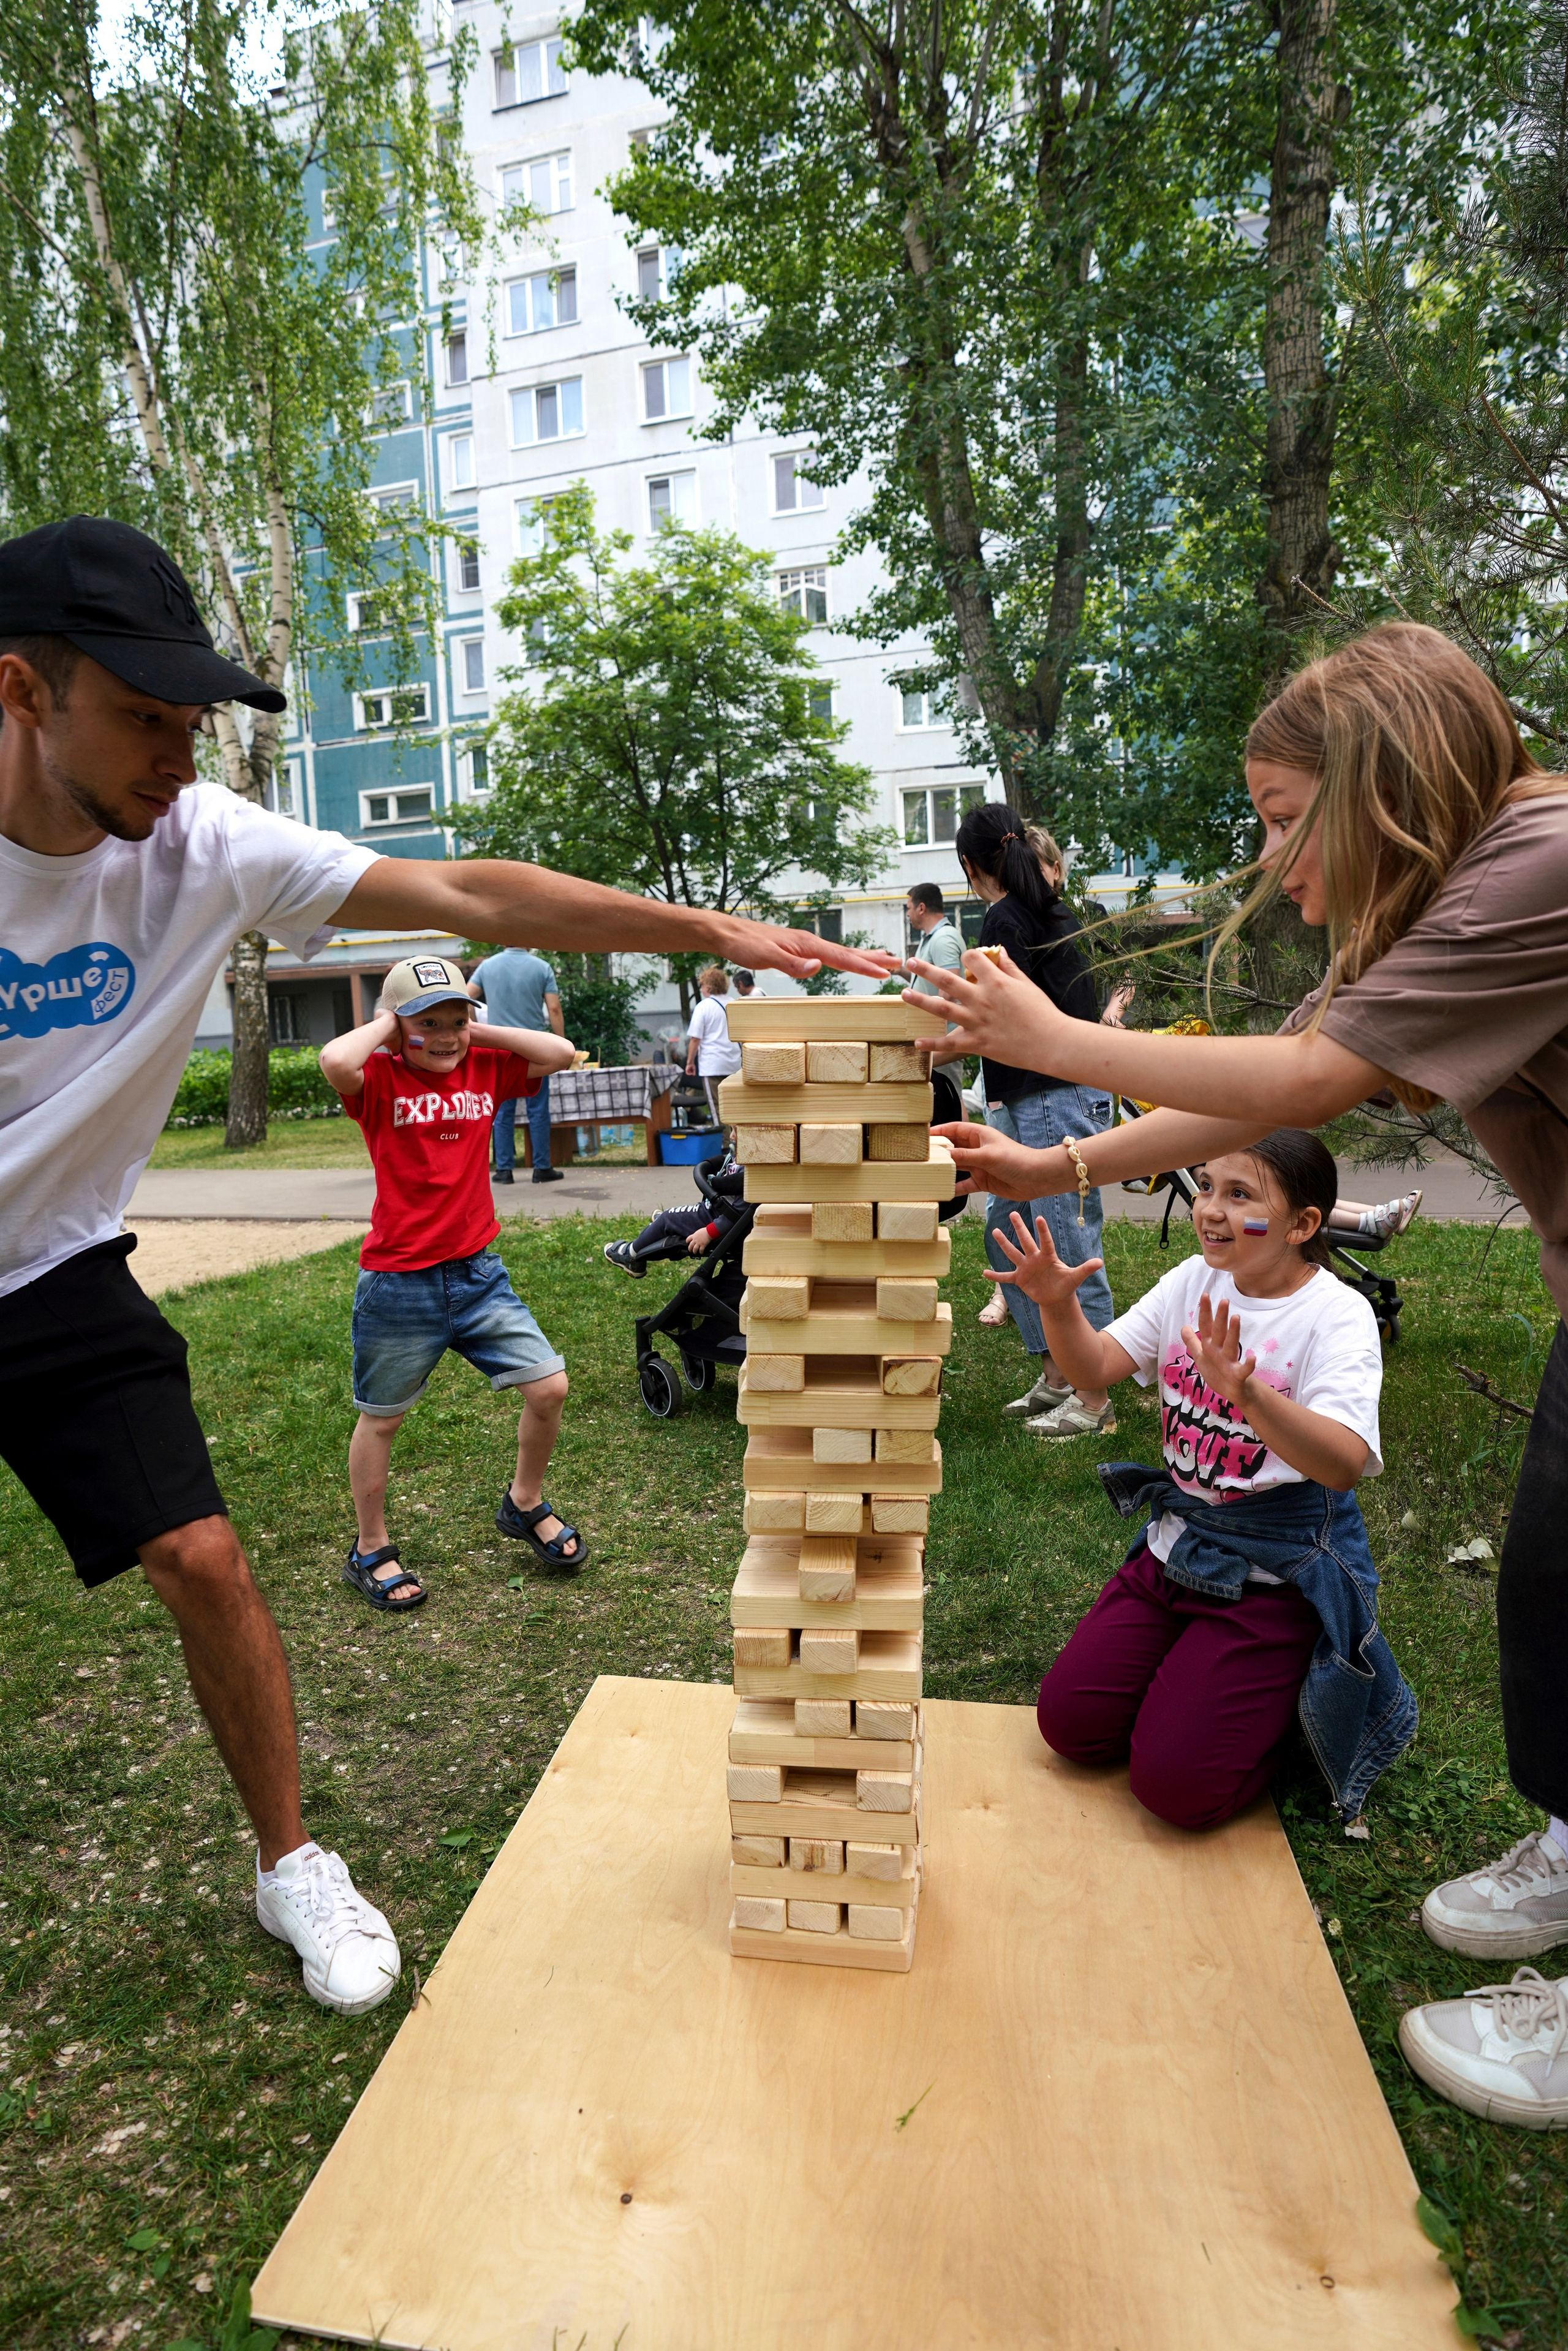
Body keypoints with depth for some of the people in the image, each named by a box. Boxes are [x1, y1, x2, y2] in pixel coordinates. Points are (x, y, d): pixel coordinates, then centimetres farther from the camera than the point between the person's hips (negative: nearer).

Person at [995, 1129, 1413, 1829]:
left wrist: (1246, 1391, -48)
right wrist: (1058, 1307, -25)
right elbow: (1096, 1367, -5)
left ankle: (1296, 1690, 14)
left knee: (1175, 1786, -11)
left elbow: (1343, 1465, -31)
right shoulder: (1194, 1281, 1)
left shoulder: (1338, 1313, -16)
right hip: (1178, 1540, 6)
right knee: (1070, 1724, 1)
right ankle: (1195, 1668, 24)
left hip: (1281, 1569, -5)